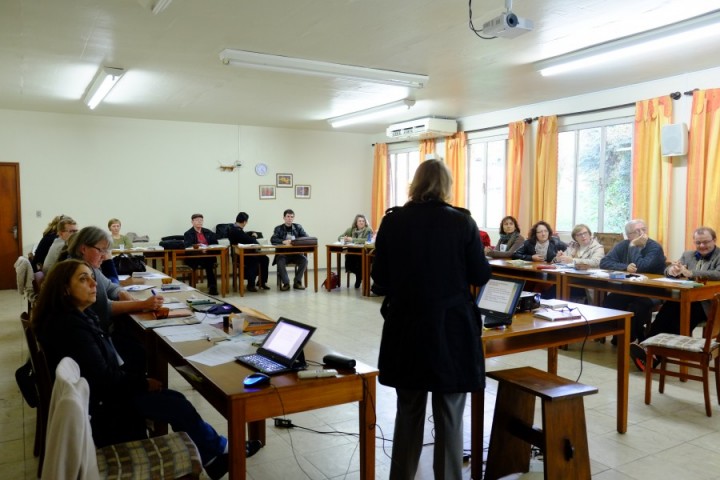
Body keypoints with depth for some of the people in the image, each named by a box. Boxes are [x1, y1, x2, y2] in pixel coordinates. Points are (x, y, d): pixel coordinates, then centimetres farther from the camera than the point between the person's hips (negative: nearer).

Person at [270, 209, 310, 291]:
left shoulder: (298, 227, 10)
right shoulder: (278, 228, 6)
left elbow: (307, 237, -1)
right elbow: (272, 239, -10)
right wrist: (284, 242, -28)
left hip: (296, 253, 2)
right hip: (283, 253, -2)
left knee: (304, 260, -27)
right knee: (280, 262, -33)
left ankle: (297, 282, -12)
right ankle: (286, 283, -16)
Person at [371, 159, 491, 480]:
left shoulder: (392, 221, -4)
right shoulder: (462, 222, -9)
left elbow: (379, 276, 1)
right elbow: (481, 275, -2)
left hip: (406, 328, 2)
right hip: (452, 329, -2)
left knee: (408, 410, 18)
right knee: (449, 416, 11)